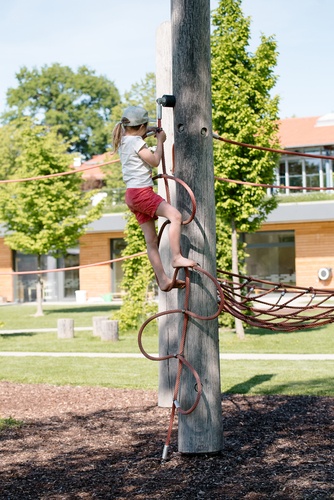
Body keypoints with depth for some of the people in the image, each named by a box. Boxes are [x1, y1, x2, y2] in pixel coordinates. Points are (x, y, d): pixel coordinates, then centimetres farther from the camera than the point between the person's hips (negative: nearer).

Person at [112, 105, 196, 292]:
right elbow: (155, 161, -10)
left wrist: (147, 133, 25)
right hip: (141, 192, -10)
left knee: (151, 240, 5)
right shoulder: (136, 142, -10)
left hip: (133, 195, 10)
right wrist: (160, 141, 3)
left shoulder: (124, 141, 16)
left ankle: (163, 280, 4)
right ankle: (177, 257, -28)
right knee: (175, 215, -22)